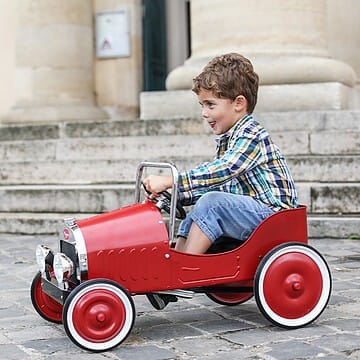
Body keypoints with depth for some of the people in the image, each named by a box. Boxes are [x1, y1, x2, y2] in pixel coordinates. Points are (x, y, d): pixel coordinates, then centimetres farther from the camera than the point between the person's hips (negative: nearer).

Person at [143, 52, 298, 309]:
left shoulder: (252, 136, -16)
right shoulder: (227, 140, 14)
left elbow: (221, 172, -32)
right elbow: (213, 183, 16)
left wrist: (170, 181, -35)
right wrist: (174, 194, 2)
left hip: (272, 213, -10)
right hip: (247, 212, 10)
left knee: (212, 203, -25)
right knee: (197, 212, 2)